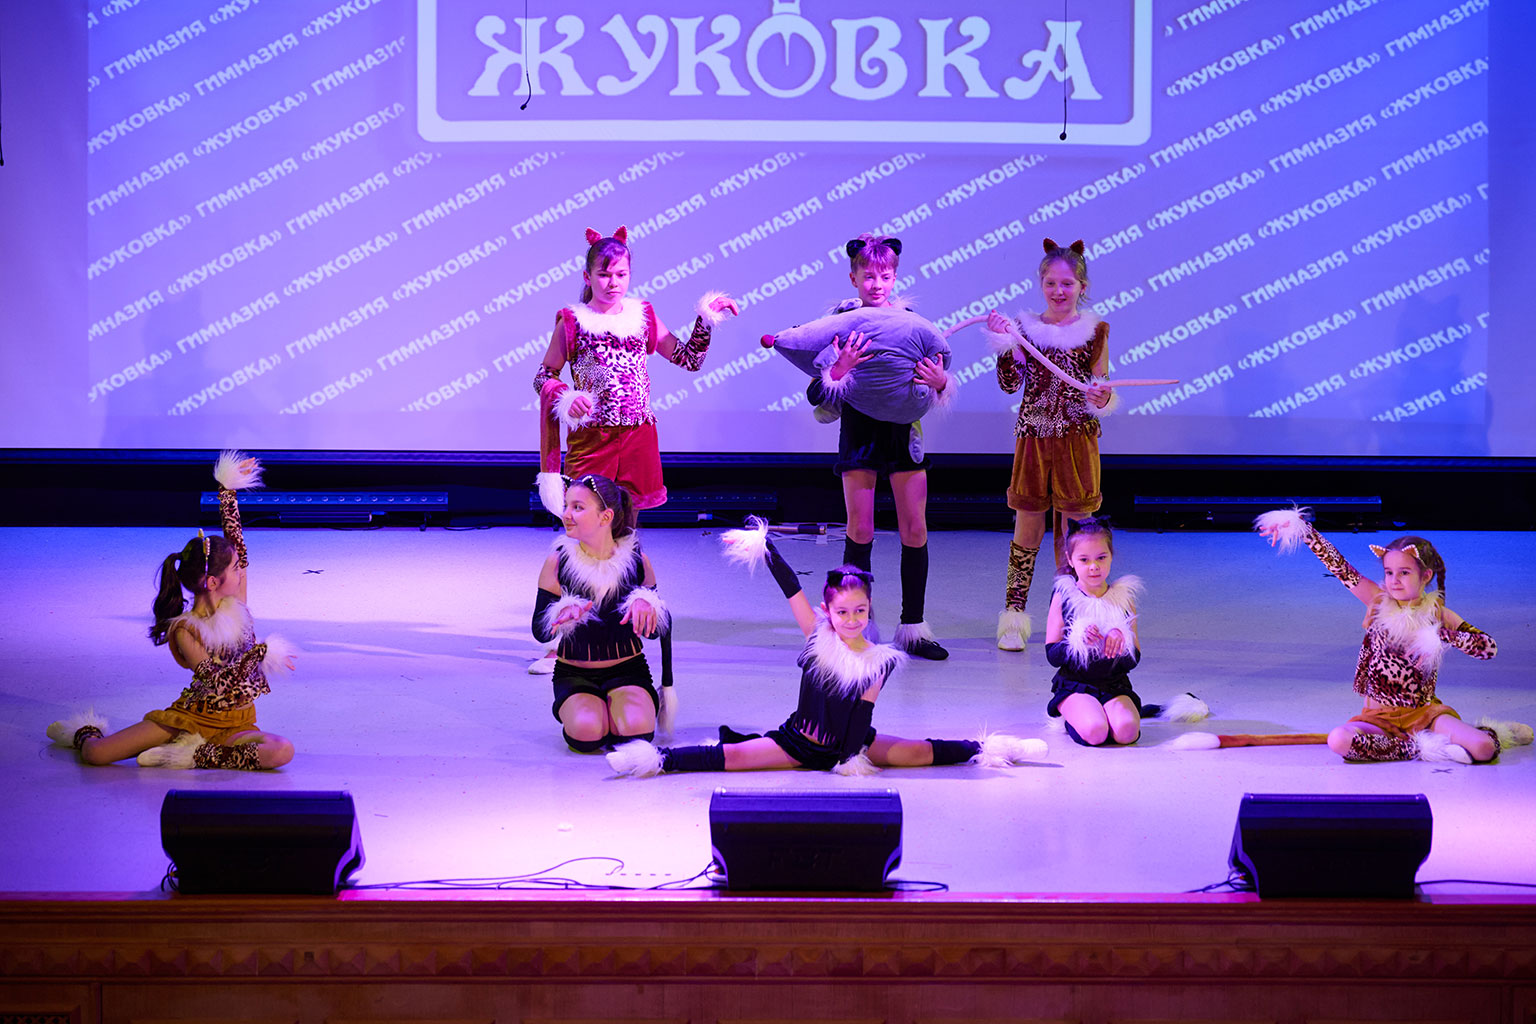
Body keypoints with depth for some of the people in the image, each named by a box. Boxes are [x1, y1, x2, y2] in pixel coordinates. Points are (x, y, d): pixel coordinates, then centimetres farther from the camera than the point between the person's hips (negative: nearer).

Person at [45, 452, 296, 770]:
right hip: (191, 716, -3)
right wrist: (260, 653, -26)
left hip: (233, 726, 3)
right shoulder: (184, 630, -13)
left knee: (282, 751, -33)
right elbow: (215, 680, -24)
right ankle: (85, 732, 25)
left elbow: (235, 541, 5)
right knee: (96, 754, -14)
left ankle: (199, 756, -17)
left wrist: (228, 490, 4)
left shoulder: (235, 604, 1)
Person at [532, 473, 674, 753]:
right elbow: (540, 631, -8)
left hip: (628, 669, 0)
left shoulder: (636, 560, -6)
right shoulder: (558, 562, -8)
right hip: (574, 674, 0)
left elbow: (658, 629, 3)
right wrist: (563, 615, -31)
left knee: (636, 729, -30)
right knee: (586, 733, -30)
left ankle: (616, 707, 6)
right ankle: (570, 709, 6)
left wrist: (646, 605, -21)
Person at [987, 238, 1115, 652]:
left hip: (1077, 439, -1)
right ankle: (1014, 615, 10)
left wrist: (1102, 398, -20)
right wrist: (1004, 344, -16)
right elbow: (1010, 384, -4)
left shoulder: (1095, 331, 1)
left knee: (1074, 528, 3)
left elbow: (1099, 388, 2)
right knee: (1027, 525, 4)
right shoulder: (1025, 328, 2)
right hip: (1034, 437, 1)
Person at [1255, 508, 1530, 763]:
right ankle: (1417, 748, -17)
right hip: (1379, 716, 0)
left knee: (1483, 749, -25)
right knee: (1338, 741, -33)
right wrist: (1301, 526, -10)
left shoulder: (1438, 614, 0)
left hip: (1424, 713, 0)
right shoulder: (1379, 601, -1)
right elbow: (1337, 565, -5)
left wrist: (1441, 634, -14)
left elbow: (1489, 647, -3)